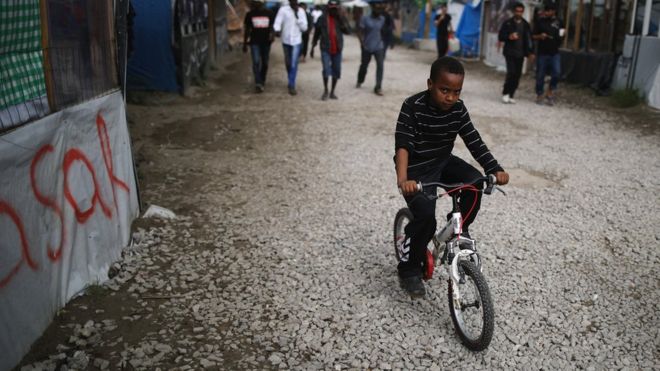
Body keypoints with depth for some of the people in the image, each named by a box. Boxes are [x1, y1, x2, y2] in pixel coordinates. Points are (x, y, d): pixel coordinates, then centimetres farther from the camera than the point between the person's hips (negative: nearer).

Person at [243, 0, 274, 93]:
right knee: (256, 62, -13)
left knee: (265, 63, 9)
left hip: (266, 42, 1)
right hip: (254, 42, -1)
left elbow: (272, 26, 6)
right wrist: (244, 44, 7)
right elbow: (247, 30, 7)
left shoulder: (269, 13, 1)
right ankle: (258, 83, -17)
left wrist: (272, 34, -16)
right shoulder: (250, 14, 2)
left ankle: (262, 81, 27)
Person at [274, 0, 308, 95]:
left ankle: (292, 86, -7)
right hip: (286, 40, 1)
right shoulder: (283, 10, -5)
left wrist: (297, 16, -13)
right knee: (288, 63, 14)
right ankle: (291, 82, 34)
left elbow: (304, 28, -2)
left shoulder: (301, 11, 1)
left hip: (296, 41, -1)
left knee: (294, 64, -11)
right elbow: (277, 23, -12)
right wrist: (277, 30, -35)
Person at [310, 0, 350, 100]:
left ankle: (332, 92, 18)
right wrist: (312, 48, 4)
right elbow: (316, 33, 5)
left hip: (337, 49, 2)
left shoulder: (340, 19, 4)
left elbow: (347, 31, -10)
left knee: (336, 70, 5)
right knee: (326, 69, -14)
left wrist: (340, 18, -16)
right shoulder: (322, 18, -1)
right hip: (325, 49, -2)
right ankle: (325, 90, 4)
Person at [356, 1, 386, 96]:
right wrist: (362, 42, -20)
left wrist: (382, 40, 12)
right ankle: (360, 81, 41)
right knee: (364, 65, 14)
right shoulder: (365, 19, -9)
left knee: (380, 65, -13)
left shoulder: (382, 19, 2)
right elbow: (360, 31, -10)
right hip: (367, 47, -2)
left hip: (378, 47, 2)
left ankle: (378, 87, -12)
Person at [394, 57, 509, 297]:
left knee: (474, 182, -22)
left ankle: (460, 228, 5)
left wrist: (495, 169, -23)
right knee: (425, 216, -22)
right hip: (417, 170, -5)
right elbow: (402, 145, -32)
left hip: (443, 162, 5)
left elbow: (474, 141, -10)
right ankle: (409, 269, -1)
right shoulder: (413, 106, -22)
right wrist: (403, 179, -48)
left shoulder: (458, 108, -7)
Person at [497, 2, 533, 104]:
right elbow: (500, 37, 0)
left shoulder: (525, 24, 10)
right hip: (510, 52, -3)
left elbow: (529, 39, 12)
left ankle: (511, 95, 10)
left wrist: (530, 52, 2)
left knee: (517, 75, 1)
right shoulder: (508, 23, 1)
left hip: (520, 54, 3)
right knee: (511, 72, -16)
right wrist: (509, 37, -19)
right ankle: (505, 93, 0)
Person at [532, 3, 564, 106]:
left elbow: (561, 35, 20)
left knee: (556, 74, -12)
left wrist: (561, 35, -2)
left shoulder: (559, 22, 7)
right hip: (542, 53, -1)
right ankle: (539, 95, 19)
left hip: (554, 53, 1)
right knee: (540, 75, 5)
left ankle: (550, 94, 4)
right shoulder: (540, 21, 0)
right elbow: (533, 36, 2)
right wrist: (540, 36, -18)